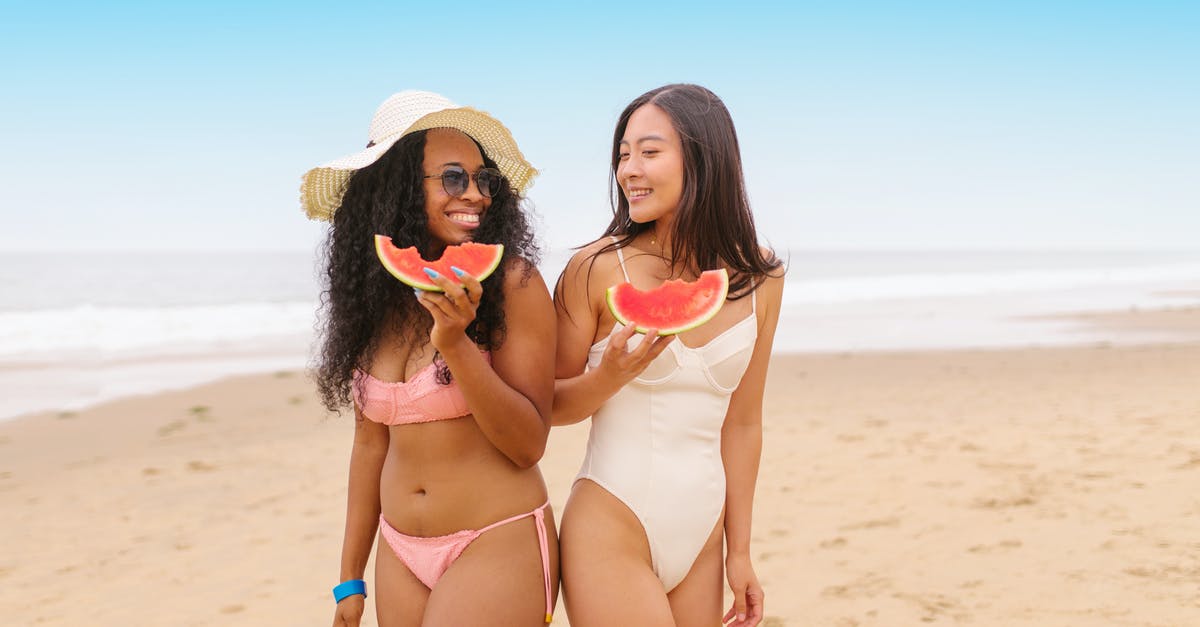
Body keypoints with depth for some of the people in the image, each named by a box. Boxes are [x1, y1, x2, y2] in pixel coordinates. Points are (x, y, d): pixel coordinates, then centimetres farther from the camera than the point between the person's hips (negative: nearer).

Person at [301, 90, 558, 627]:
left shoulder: (512, 283, -11)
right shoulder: (376, 297, 3)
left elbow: (528, 445, -12)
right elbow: (371, 441, 11)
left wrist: (457, 342, -23)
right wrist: (350, 582, 14)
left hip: (499, 545, -5)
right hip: (401, 555, 5)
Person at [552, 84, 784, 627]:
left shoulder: (759, 279, 2)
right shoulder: (596, 268, -8)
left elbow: (741, 422, 9)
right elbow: (548, 407, 0)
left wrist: (739, 552, 11)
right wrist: (610, 376, -20)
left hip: (701, 539, 4)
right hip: (610, 533, -4)